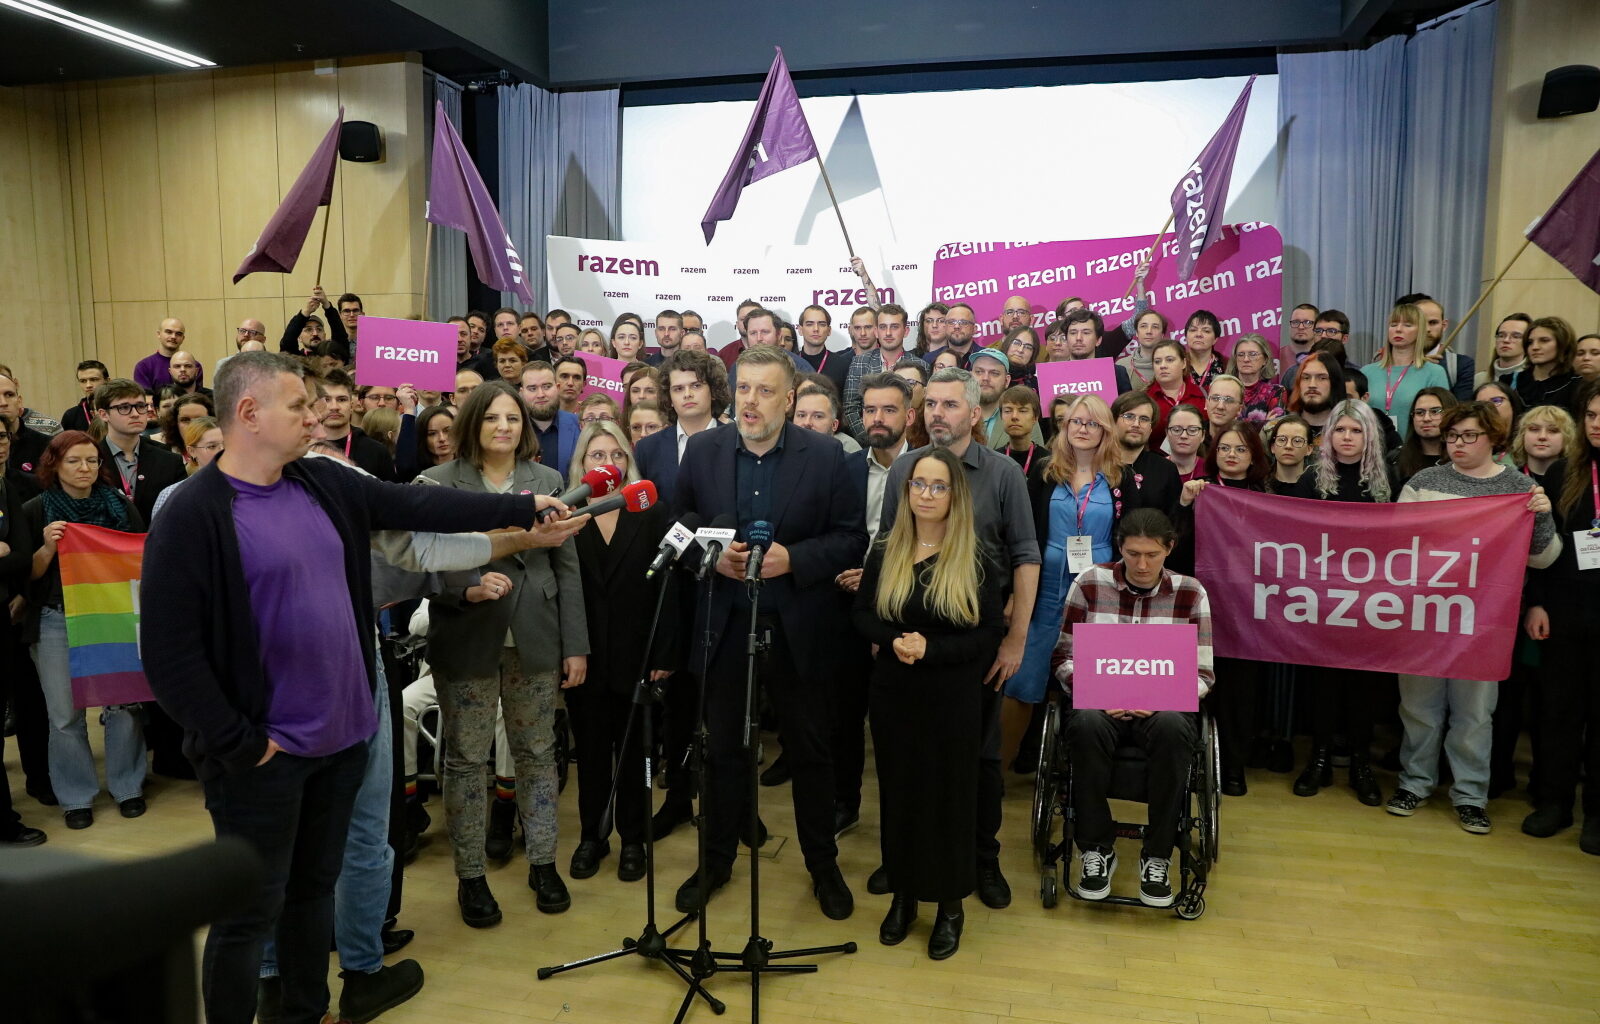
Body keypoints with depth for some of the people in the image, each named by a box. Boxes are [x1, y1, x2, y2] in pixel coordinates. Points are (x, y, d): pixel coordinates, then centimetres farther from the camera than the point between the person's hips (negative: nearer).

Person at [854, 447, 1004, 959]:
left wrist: (930, 649, -20)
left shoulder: (975, 560, -6)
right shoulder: (884, 552, 2)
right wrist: (895, 640, -16)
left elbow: (990, 632, -8)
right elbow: (863, 614, 4)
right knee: (898, 791, 11)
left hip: (953, 698, -2)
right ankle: (904, 893, 30)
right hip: (892, 693, 3)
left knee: (949, 795, 8)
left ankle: (950, 905, 25)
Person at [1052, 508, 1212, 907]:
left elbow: (1202, 673, 3)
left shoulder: (1190, 593, 3)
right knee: (1086, 725, -35)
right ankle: (1097, 848, -16)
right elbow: (1065, 657, 2)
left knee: (1173, 728, -35)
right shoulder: (1089, 584, 0)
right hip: (1101, 702, 0)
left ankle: (1157, 856, -18)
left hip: (1162, 705, 1)